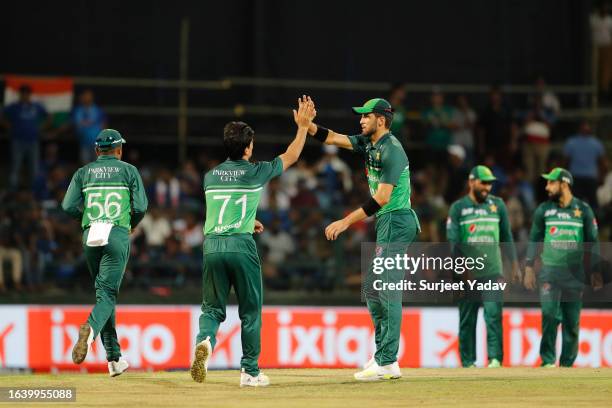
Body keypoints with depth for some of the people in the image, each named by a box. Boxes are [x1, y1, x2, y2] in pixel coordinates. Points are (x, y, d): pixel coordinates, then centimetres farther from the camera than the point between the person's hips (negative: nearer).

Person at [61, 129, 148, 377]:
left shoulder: (83, 173, 12)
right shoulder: (129, 171, 7)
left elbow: (68, 207, 1)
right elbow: (140, 207, -1)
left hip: (90, 237, 3)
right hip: (117, 236, -3)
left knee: (104, 292, 14)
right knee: (107, 294, -7)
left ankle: (114, 358, 14)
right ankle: (91, 328, -41)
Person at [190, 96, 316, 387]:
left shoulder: (210, 176, 13)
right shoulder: (255, 173, 0)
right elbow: (290, 157, 13)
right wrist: (303, 126, 23)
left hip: (212, 246, 3)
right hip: (241, 246, -3)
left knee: (212, 308, 8)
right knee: (250, 310, 8)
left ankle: (205, 341, -24)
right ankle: (250, 371, 8)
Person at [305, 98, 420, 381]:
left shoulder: (391, 150, -17)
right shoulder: (368, 144, 12)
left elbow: (382, 198, -23)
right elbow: (333, 138, 11)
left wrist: (346, 222, -23)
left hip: (396, 222, -11)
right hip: (387, 223, 11)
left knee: (388, 291, -13)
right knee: (372, 287, 13)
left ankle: (387, 363, -16)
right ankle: (382, 354, 17)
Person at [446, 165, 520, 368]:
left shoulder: (497, 205, 11)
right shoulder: (458, 207, 3)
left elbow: (506, 237, 15)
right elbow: (453, 241, -4)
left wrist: (514, 265, 10)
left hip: (493, 270, 1)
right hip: (467, 273, -1)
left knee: (493, 313, -11)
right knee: (467, 318, 2)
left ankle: (495, 358, -14)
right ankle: (468, 363, 6)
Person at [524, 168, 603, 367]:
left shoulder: (583, 210, 2)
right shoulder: (544, 209, 5)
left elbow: (592, 242, 5)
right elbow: (534, 240, 9)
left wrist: (595, 272, 1)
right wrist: (529, 269, 3)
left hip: (574, 273, 0)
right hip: (549, 272, 0)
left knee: (572, 321, 3)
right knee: (550, 316, -12)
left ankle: (567, 363, 11)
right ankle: (548, 360, -9)